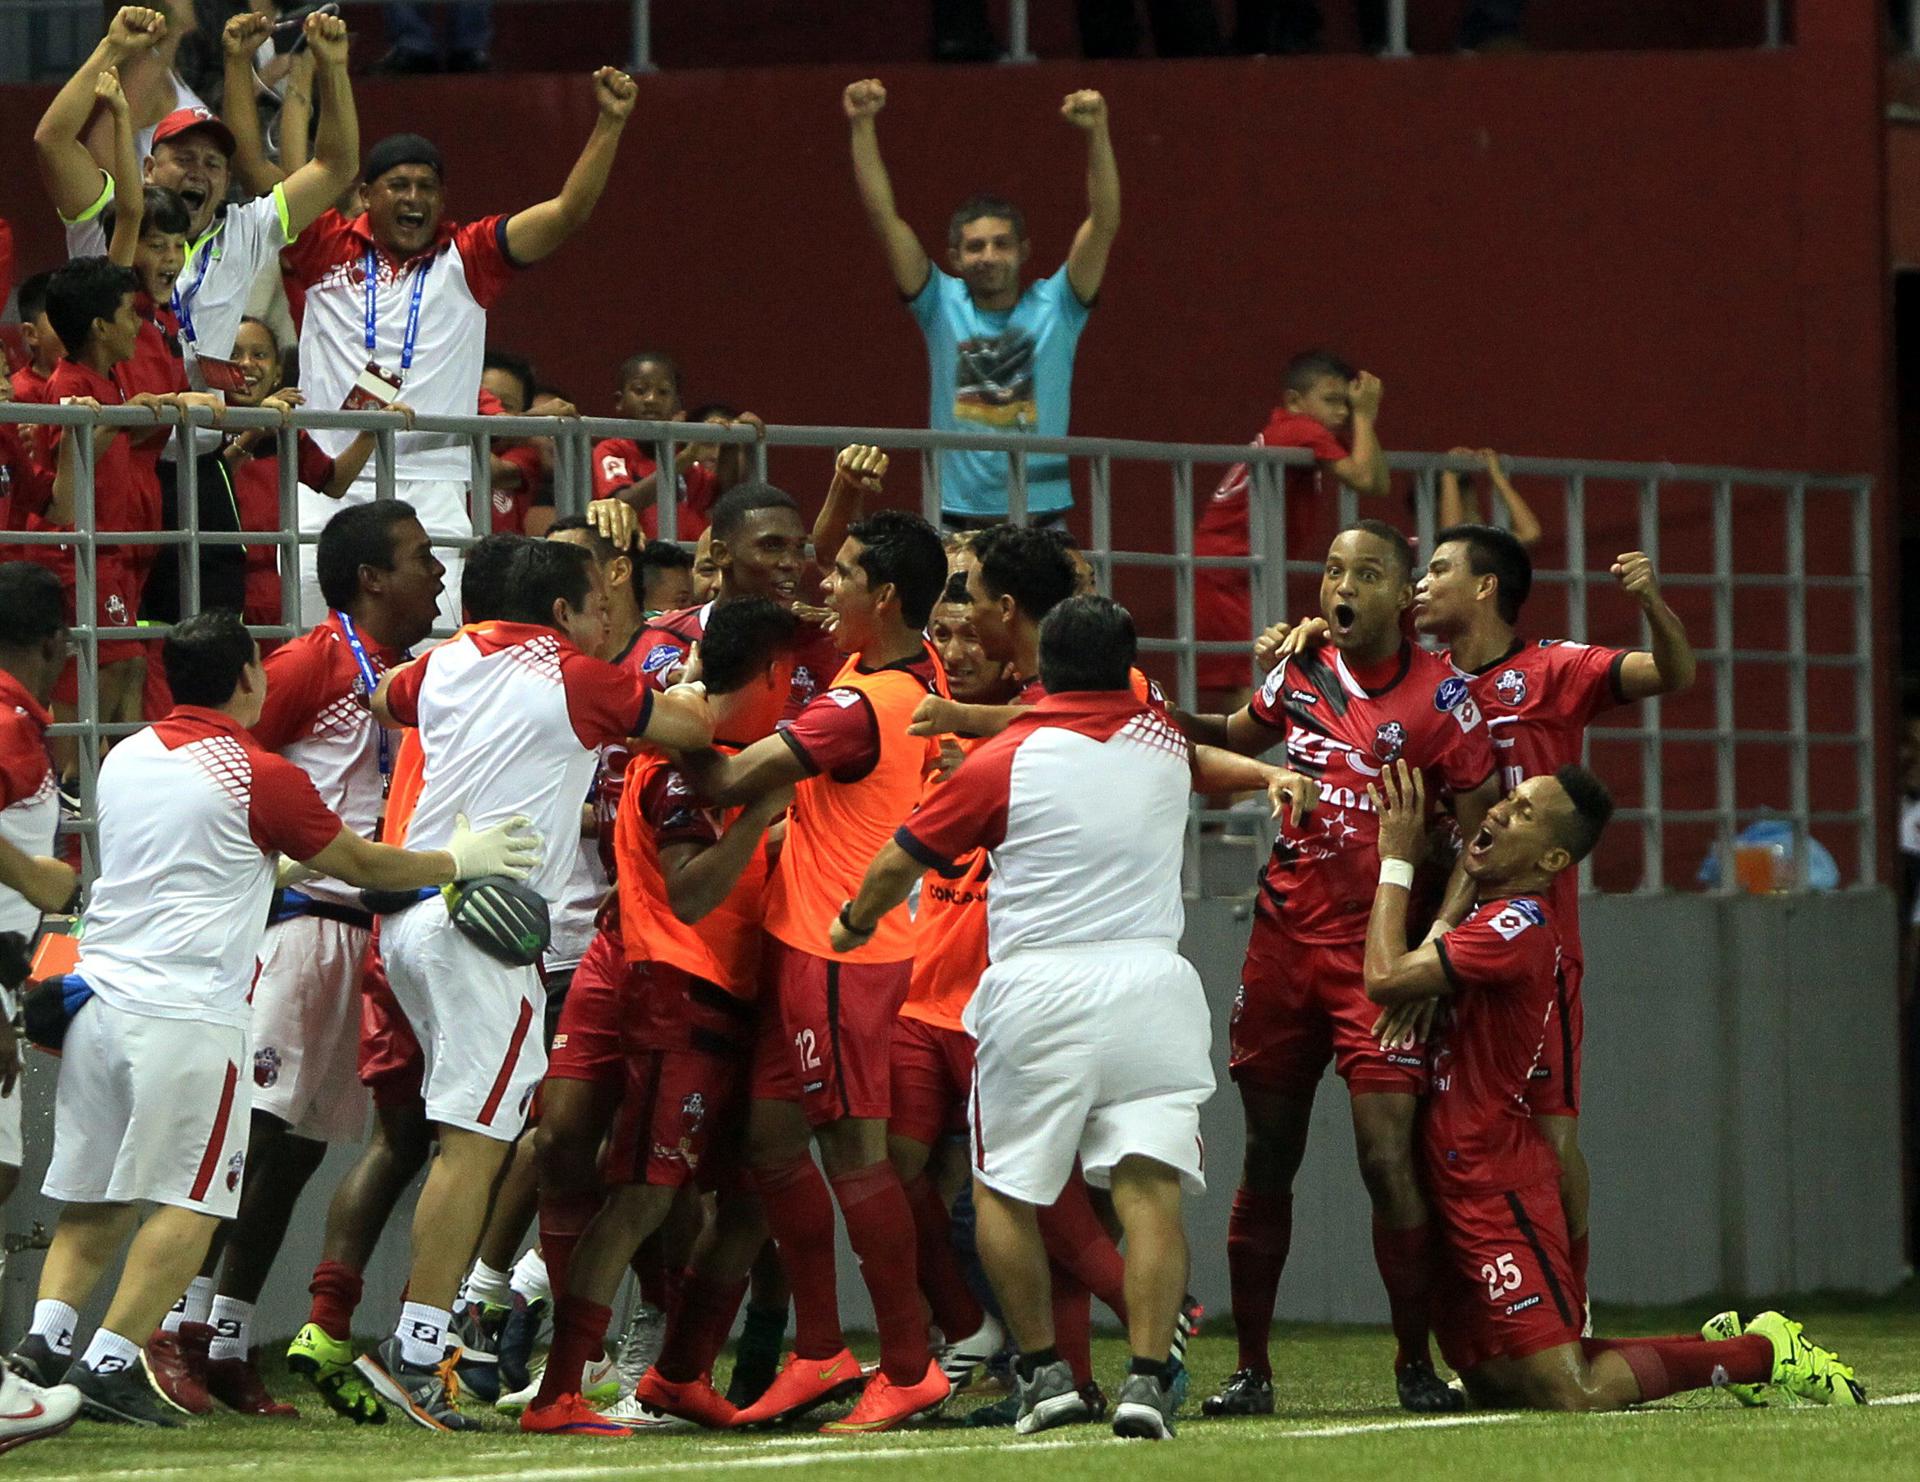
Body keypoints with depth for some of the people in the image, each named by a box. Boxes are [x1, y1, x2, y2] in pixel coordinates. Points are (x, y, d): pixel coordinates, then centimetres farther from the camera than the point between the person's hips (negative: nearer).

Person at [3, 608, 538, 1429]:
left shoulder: (125, 758, 13)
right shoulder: (259, 776, -7)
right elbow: (363, 865, 5)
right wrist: (457, 860, 20)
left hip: (100, 992, 6)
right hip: (188, 1013, -6)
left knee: (93, 1197, 12)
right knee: (188, 1202, -1)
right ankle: (110, 1362, -7)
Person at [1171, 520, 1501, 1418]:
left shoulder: (1439, 696, -7)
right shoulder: (1299, 676, 7)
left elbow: (1483, 830, -6)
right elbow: (1238, 737, 28)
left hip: (1380, 948, -5)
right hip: (1286, 937, 5)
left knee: (1385, 1154, -11)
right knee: (1267, 1157, 6)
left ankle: (1416, 1365, 2)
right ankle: (1250, 1368, 14)